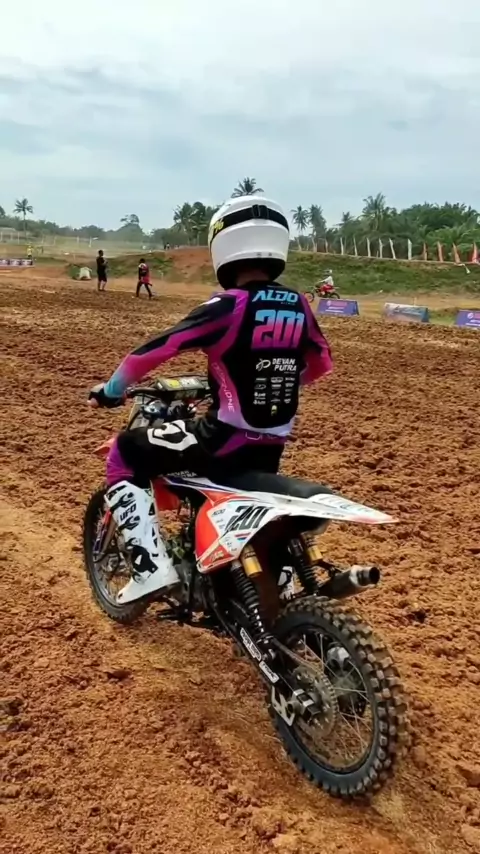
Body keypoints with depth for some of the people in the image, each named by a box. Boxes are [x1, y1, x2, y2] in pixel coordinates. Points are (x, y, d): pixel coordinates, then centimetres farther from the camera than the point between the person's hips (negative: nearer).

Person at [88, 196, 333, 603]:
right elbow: (322, 363, 17)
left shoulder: (229, 307, -16)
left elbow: (157, 349, -17)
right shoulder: (298, 306, 3)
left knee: (124, 455, 8)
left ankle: (151, 565, 0)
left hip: (224, 438, -7)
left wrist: (112, 389, -1)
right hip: (273, 445, 7)